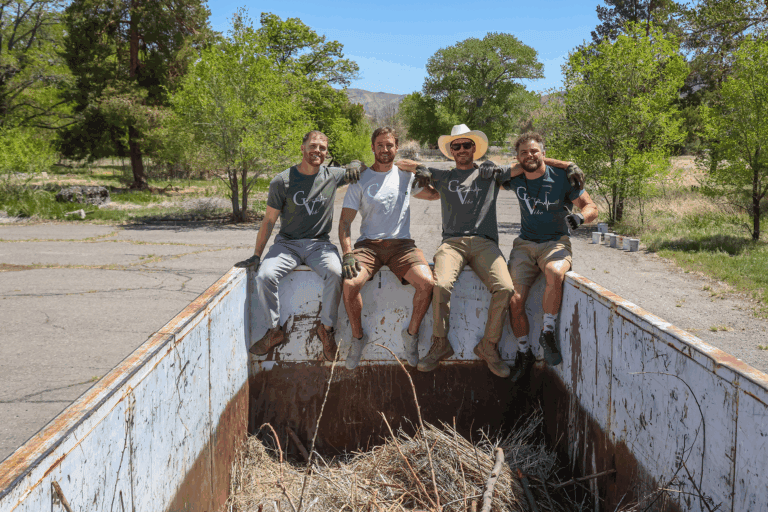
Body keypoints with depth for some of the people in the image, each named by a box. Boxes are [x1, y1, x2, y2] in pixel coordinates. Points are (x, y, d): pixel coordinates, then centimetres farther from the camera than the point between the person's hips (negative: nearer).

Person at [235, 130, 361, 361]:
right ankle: (275, 330, -6)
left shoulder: (333, 176, 4)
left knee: (335, 273, -31)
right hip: (287, 244, 0)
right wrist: (256, 255, -1)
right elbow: (269, 220, 2)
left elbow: (357, 167, 23)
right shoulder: (282, 182, -2)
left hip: (319, 243, 0)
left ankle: (326, 328, -11)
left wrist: (354, 166, -4)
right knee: (264, 275, -27)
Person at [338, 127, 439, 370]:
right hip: (368, 244, -1)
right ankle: (358, 337, -3)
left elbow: (434, 194, 28)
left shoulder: (406, 175, 13)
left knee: (426, 282, -27)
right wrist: (347, 254, -11)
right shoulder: (360, 180, 8)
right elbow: (345, 221, 4)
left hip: (401, 243, 1)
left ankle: (411, 333, -2)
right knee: (350, 284, -29)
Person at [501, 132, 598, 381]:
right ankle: (524, 354, 7)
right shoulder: (515, 179, 4)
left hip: (555, 242, -3)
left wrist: (580, 216, -24)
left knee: (555, 273, -38)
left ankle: (548, 333, -19)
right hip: (524, 244, 3)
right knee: (515, 300, -15)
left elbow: (591, 207, 0)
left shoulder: (561, 177, -5)